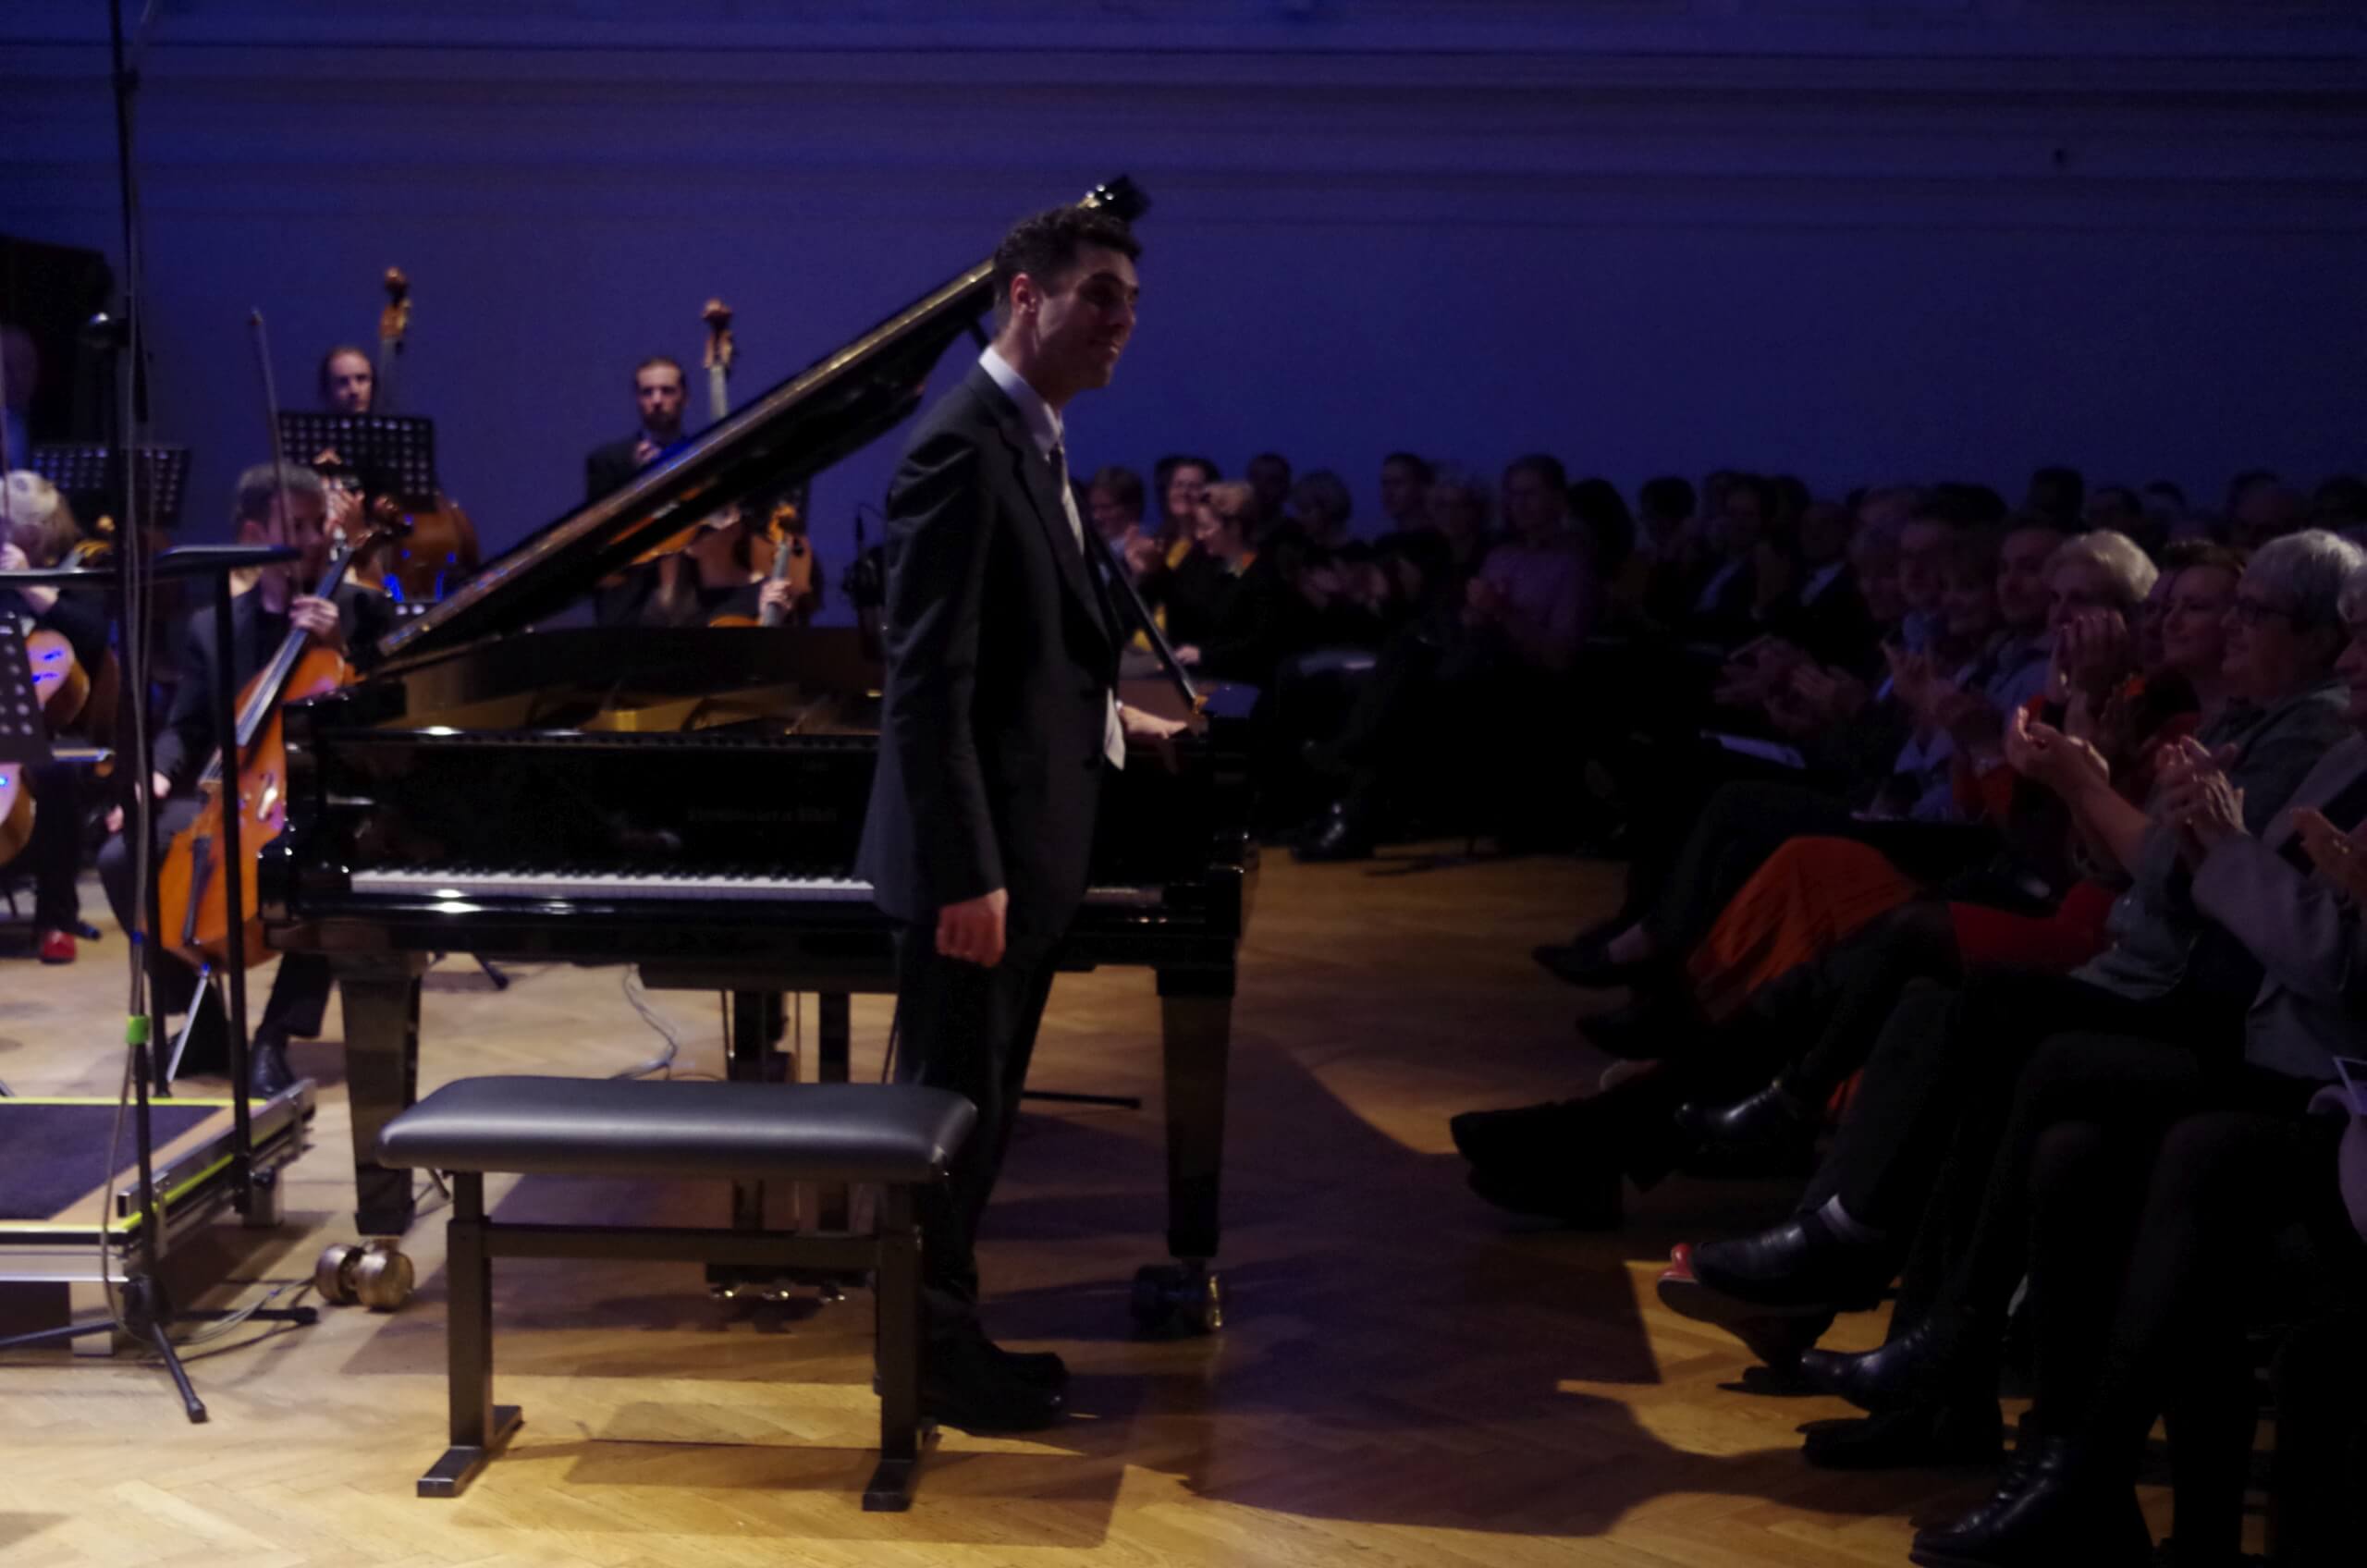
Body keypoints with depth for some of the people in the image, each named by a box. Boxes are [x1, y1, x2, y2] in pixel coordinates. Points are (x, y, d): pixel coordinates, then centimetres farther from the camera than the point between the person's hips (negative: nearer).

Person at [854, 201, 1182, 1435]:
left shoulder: (1032, 441, 12)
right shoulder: (963, 448, -18)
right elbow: (928, 680, -22)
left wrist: (1107, 720, 24)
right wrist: (966, 873, -24)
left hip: (1024, 845, 10)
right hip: (975, 852, -10)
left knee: (976, 1110, 17)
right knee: (952, 1108, 2)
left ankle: (945, 1335, 27)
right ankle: (931, 1356, 15)